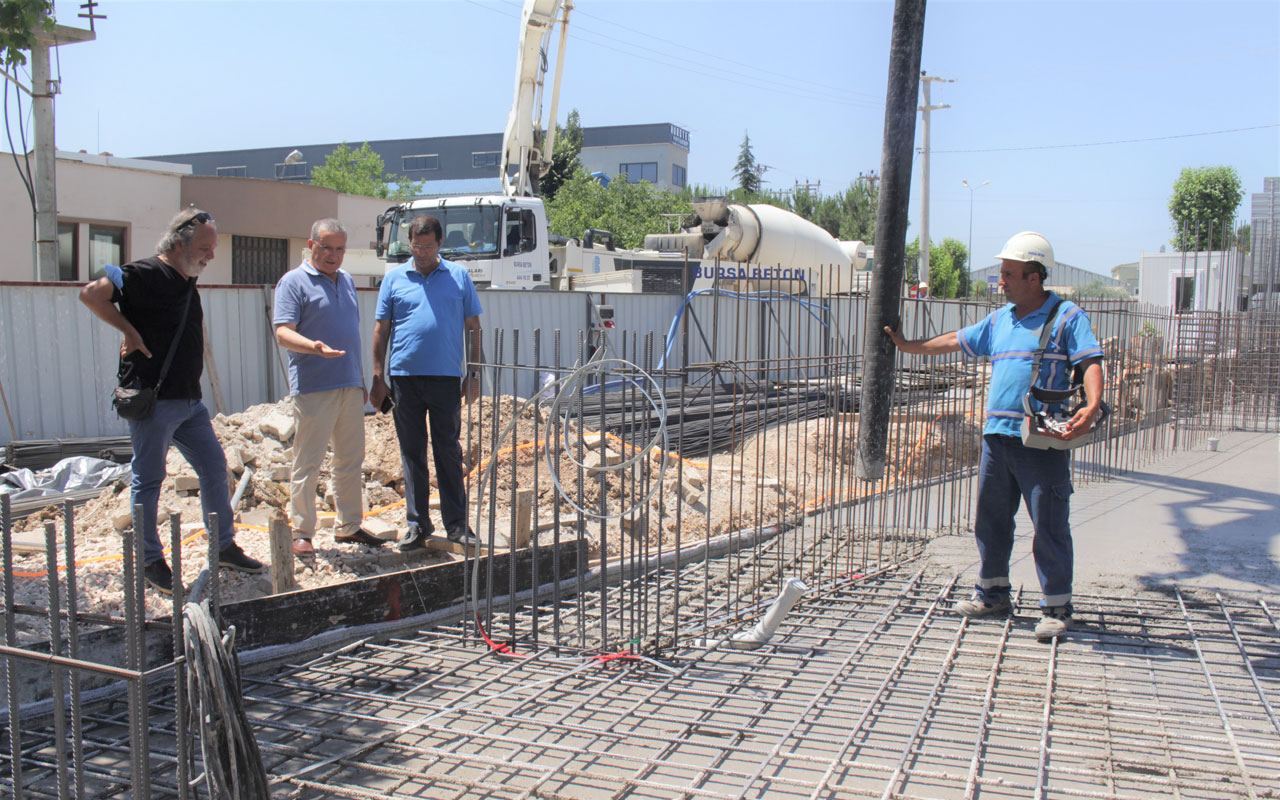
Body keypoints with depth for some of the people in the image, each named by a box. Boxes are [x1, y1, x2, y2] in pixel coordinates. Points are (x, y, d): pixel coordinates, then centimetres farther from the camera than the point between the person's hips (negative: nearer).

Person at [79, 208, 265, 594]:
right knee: (148, 480, 2)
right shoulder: (146, 274, -12)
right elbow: (92, 294, -23)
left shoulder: (187, 281, 15)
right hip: (152, 400, -9)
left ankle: (224, 547, 22)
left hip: (189, 401, 9)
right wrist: (130, 332, -16)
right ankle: (151, 561, 12)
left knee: (214, 468, 11)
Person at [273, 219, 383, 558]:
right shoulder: (294, 282, -4)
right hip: (313, 387, -7)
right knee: (307, 464, -2)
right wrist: (315, 347, -32)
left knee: (351, 460, 12)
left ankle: (348, 526, 22)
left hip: (350, 386, 7)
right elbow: (283, 333, -13)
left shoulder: (346, 280, 18)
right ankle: (301, 532, 5)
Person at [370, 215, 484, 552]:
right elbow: (381, 330, 8)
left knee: (448, 451, 4)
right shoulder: (394, 278, 8)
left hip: (446, 376, -1)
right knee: (412, 452, 7)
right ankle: (417, 524, 15)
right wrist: (378, 378, 3)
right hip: (404, 376, 1)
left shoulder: (459, 277, 7)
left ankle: (456, 524, 10)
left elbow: (473, 327, 8)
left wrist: (474, 373, 3)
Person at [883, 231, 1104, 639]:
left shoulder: (1067, 316, -4)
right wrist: (907, 345, 30)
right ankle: (992, 592, 28)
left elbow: (1091, 363, -14)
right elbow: (956, 341, 28)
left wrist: (1091, 408, -30)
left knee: (1049, 525, -1)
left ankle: (1056, 606, 9)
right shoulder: (1000, 319, 17)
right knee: (991, 518, 14)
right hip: (997, 435, 7)